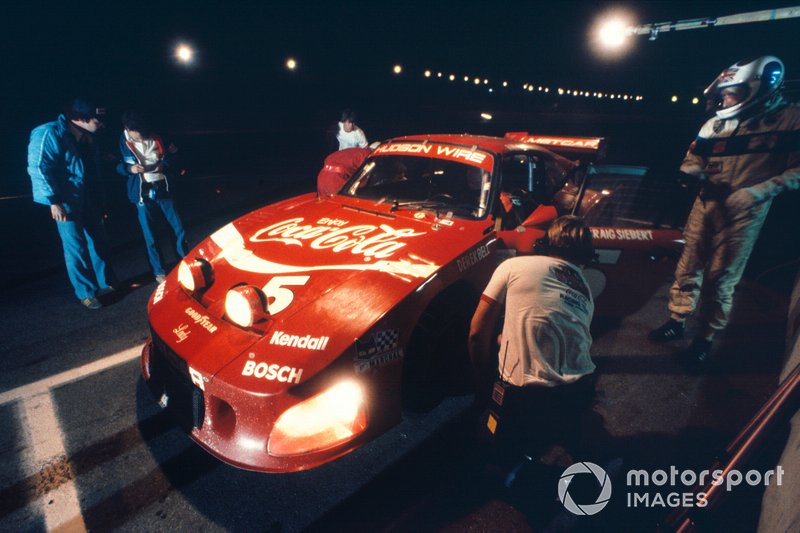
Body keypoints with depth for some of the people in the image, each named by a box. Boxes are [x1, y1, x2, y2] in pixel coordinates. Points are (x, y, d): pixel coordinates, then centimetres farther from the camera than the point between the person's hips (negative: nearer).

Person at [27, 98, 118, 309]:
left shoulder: (87, 138, 12)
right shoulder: (51, 134, -13)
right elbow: (39, 168, -17)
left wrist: (99, 201, 18)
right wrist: (54, 200, -21)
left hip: (89, 199, 8)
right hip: (67, 202, -7)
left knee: (98, 241, 13)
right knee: (76, 247, -3)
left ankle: (105, 283, 26)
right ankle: (86, 292, 7)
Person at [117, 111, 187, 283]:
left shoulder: (154, 138, 2)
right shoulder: (121, 142, -3)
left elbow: (167, 159, 12)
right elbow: (115, 166, 5)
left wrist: (164, 164, -10)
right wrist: (129, 168, -15)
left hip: (162, 188, 2)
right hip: (142, 193, -2)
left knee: (178, 226, 4)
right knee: (150, 235, 4)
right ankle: (159, 271, 18)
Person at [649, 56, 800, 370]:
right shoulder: (715, 125, 7)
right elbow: (693, 160, 14)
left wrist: (756, 192, -19)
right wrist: (694, 173, -10)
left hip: (744, 214, -4)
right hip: (706, 206, 4)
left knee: (720, 280, 1)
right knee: (688, 269, 9)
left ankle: (705, 339, 16)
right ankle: (677, 321, 25)